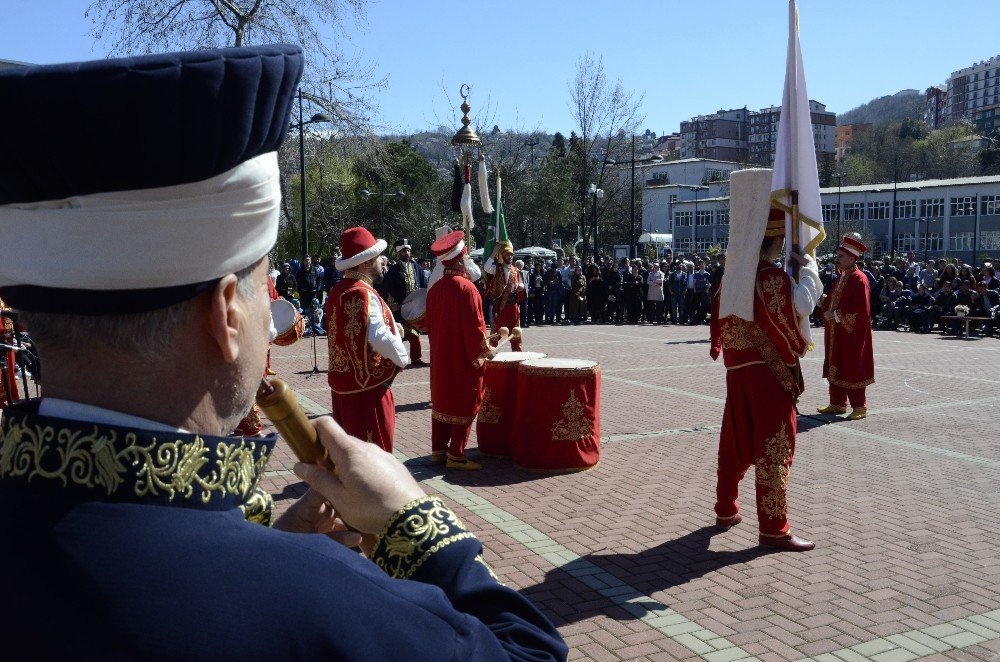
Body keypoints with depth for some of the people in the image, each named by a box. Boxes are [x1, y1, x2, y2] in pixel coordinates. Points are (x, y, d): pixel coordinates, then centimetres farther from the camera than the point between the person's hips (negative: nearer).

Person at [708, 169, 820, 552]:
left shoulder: (734, 274, 8)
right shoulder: (772, 276, -16)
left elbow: (720, 318, 15)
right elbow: (801, 305, -25)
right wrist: (807, 266, -13)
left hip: (736, 369, 8)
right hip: (769, 370, -8)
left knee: (735, 440, 16)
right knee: (773, 445, -3)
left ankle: (726, 510, 27)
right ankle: (773, 528, 1)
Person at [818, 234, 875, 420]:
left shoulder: (859, 279, -15)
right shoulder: (841, 277, 13)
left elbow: (860, 310, -22)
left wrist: (835, 314, -20)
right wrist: (823, 299, 3)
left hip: (852, 335, -9)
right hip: (837, 334, 9)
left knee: (852, 370, -3)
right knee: (836, 368, 12)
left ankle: (859, 406, 7)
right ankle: (837, 403, 21)